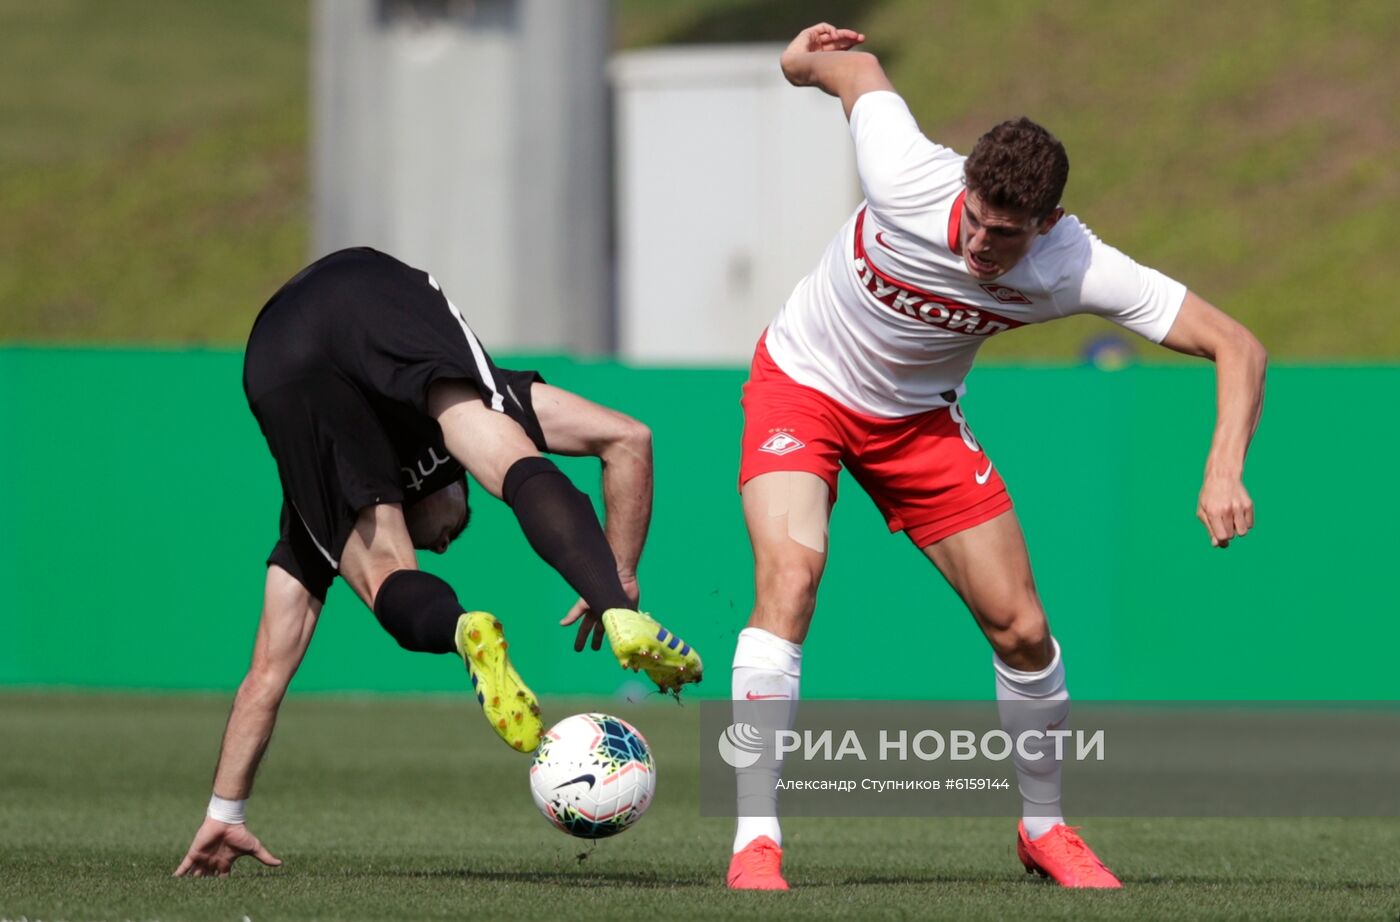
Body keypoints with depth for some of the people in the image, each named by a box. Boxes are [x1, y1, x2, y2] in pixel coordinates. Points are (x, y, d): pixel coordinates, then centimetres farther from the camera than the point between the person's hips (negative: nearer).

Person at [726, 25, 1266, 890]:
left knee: (1021, 627, -1)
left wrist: (1225, 471, -41)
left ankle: (1045, 827, 25)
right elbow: (860, 67, -12)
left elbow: (1237, 347, -26)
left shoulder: (1074, 268, -28)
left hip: (920, 420, 3)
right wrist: (805, 59, 11)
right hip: (803, 388, -3)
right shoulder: (908, 183, -34)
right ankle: (757, 844, -26)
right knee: (790, 570, -28)